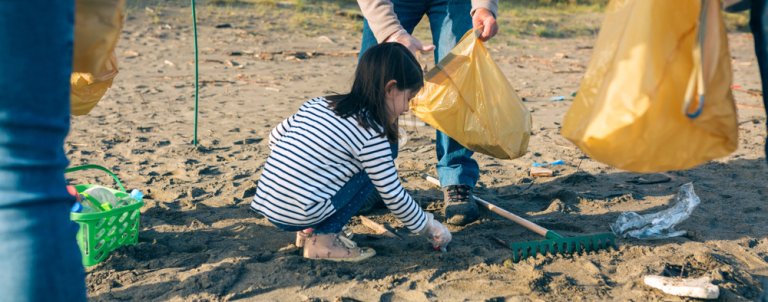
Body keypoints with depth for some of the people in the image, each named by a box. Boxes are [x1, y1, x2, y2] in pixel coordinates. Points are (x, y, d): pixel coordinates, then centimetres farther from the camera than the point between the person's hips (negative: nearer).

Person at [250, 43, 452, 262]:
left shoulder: (319, 104, 11)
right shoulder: (371, 136, -10)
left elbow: (275, 137, 18)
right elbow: (393, 196, -6)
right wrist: (428, 227, 9)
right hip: (298, 216, -8)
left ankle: (309, 230, 15)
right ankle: (323, 239, -3)